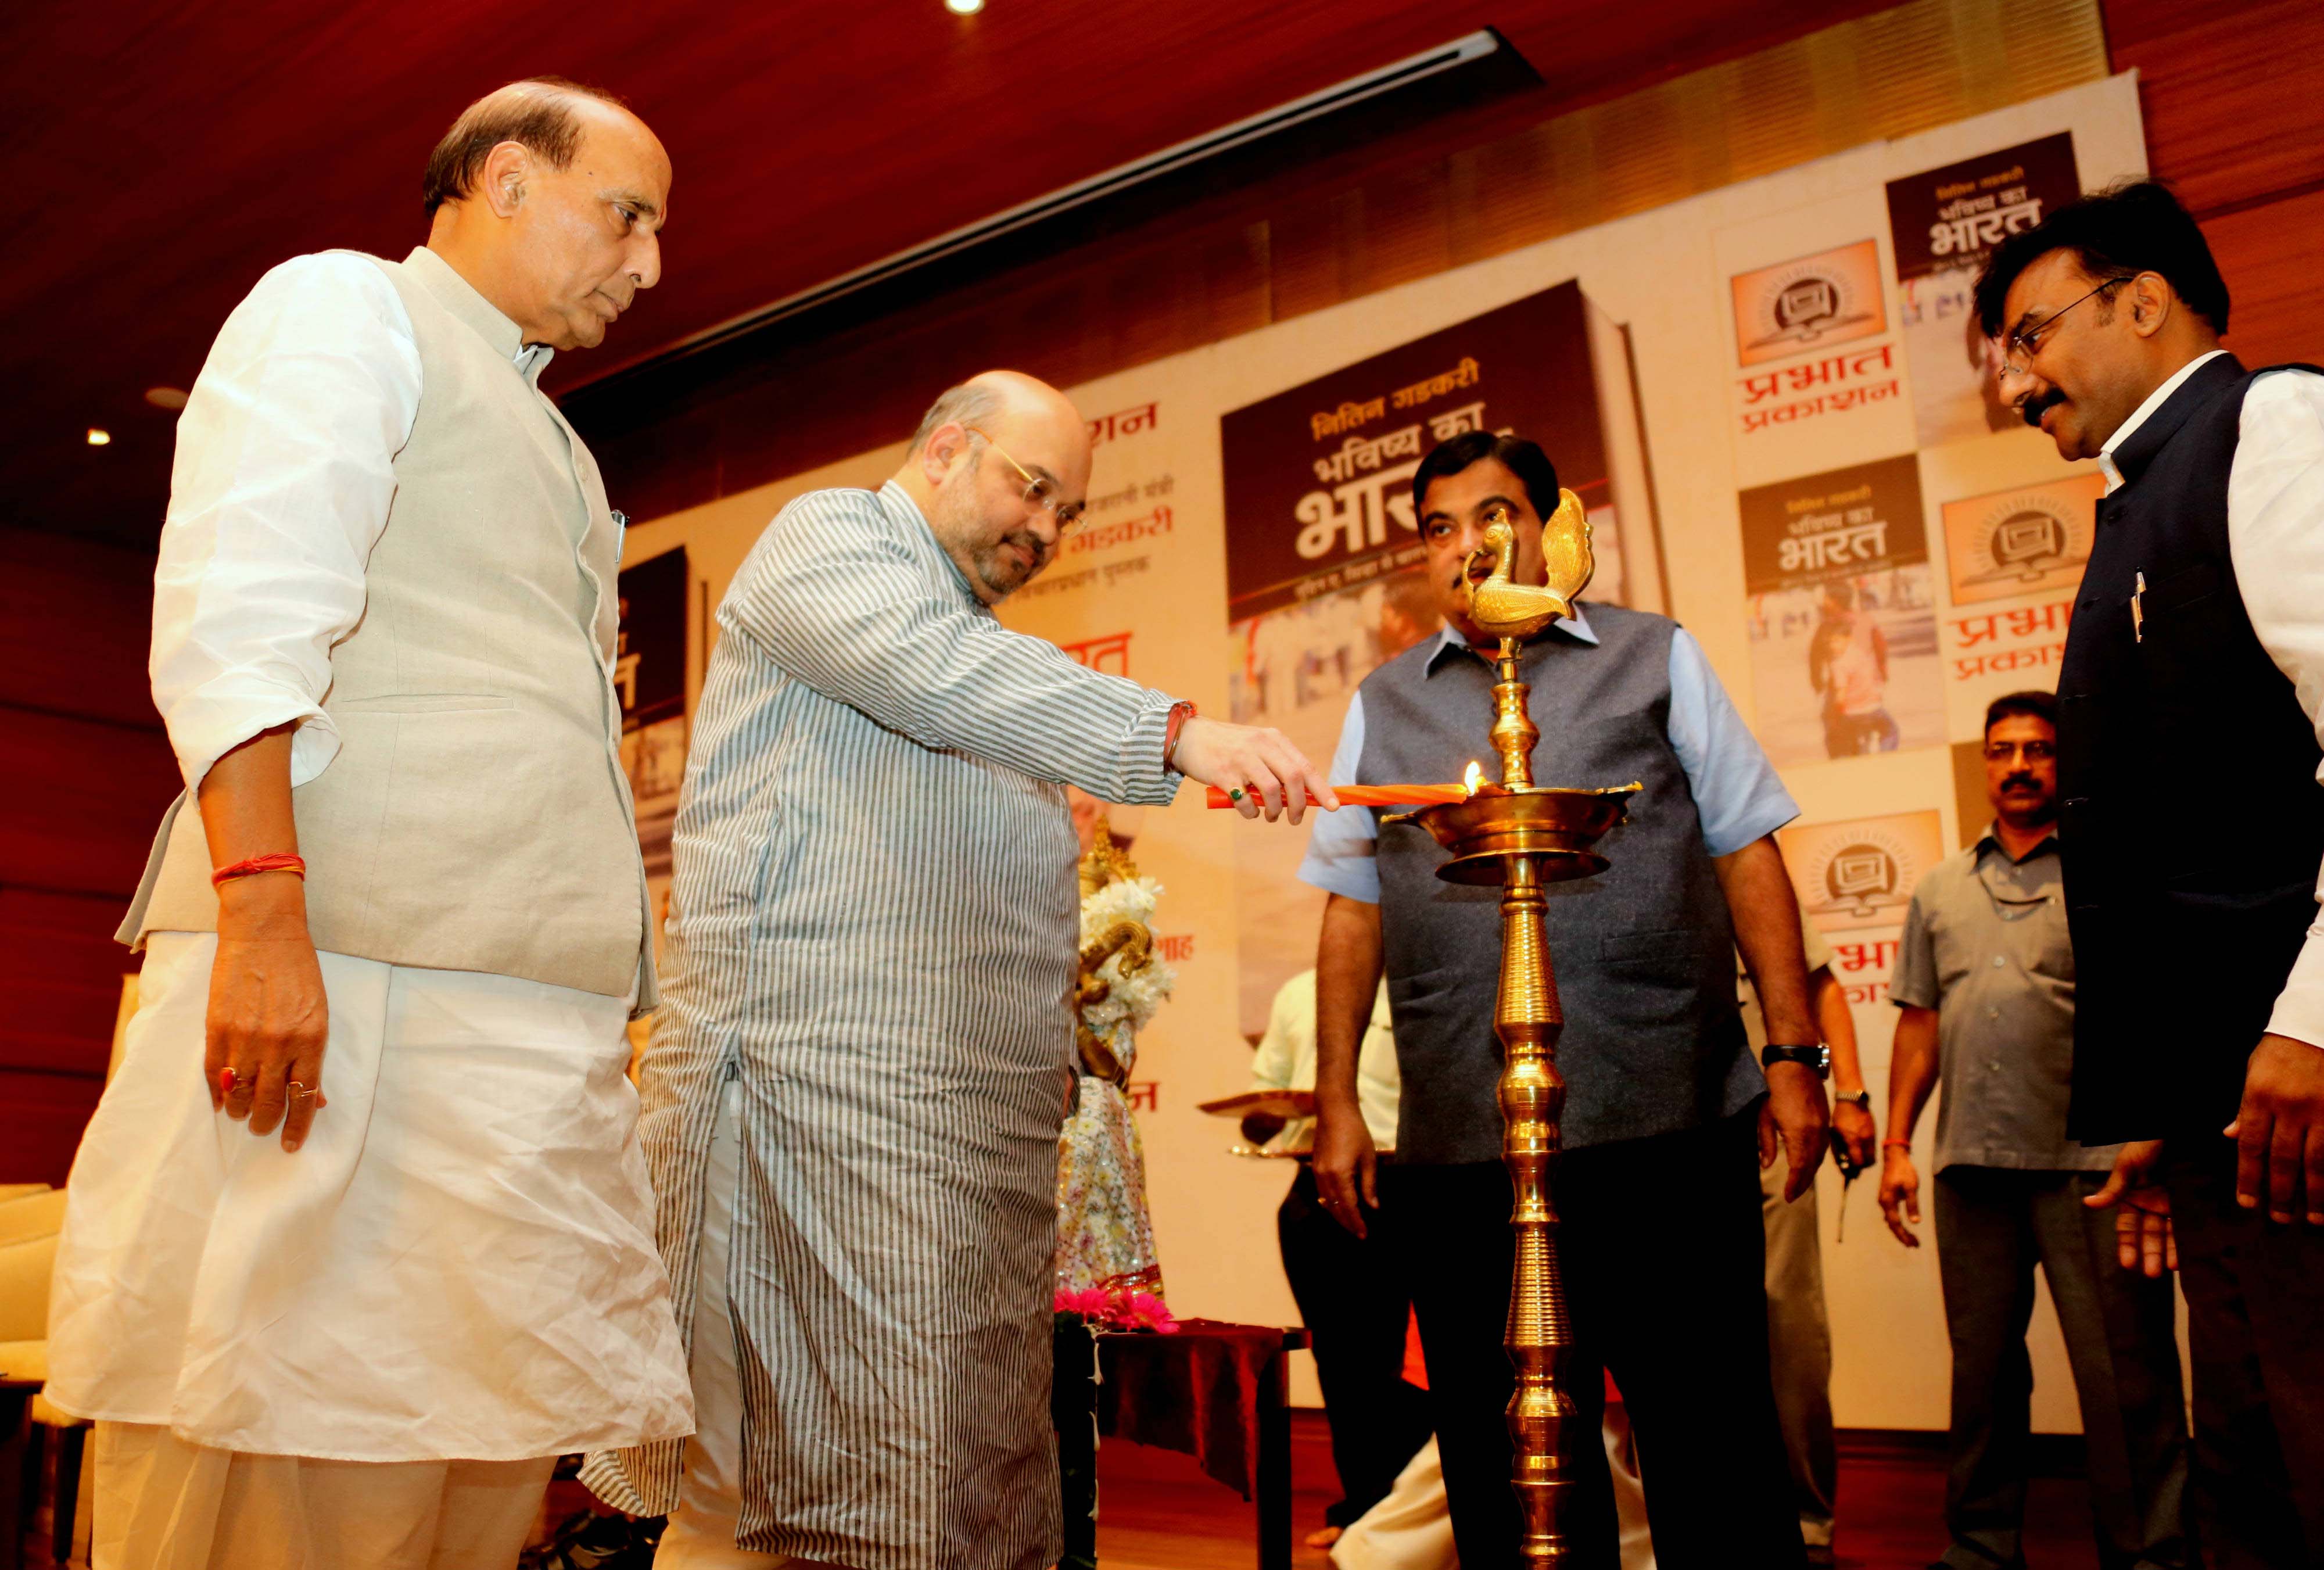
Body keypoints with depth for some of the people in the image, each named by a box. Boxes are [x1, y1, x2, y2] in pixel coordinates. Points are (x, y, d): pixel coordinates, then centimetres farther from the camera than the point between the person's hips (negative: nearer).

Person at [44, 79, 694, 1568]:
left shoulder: (557, 449, 31)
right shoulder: (343, 303, 7)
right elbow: (237, 611, -9)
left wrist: (604, 992, 21)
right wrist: (263, 909, -21)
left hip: (545, 1023, 8)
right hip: (347, 972, -8)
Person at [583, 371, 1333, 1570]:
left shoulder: (990, 643, 28)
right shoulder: (826, 538, 2)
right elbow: (941, 673, -20)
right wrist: (1180, 735, -28)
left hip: (987, 1113, 9)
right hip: (826, 1080, -8)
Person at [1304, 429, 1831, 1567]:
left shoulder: (1656, 658, 12)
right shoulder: (1383, 705, 16)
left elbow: (1747, 855, 8)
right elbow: (1353, 908, 14)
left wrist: (1794, 1053, 0)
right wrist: (1335, 1103, 7)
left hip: (1673, 1128, -1)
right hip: (1457, 1148, 2)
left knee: (1715, 1460, 3)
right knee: (1502, 1473, 9)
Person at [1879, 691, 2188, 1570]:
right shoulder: (1941, 890, 16)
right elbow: (1920, 1024, 17)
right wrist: (1897, 1145, 11)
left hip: (2090, 1163, -4)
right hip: (1971, 1165, 4)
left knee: (2126, 1378, -1)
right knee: (1982, 1371, 11)